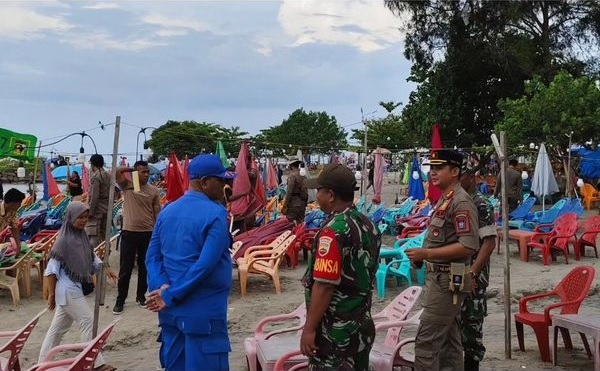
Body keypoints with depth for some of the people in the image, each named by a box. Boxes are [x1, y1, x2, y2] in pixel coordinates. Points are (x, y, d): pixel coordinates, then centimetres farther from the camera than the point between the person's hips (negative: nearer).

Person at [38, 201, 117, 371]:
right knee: (88, 321, -4)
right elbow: (51, 269, -17)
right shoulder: (64, 240, -18)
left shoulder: (81, 236, 5)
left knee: (59, 326, 16)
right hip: (67, 290, -8)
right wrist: (51, 294, -15)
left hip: (74, 289, 8)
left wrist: (106, 269, 3)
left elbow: (92, 258, 18)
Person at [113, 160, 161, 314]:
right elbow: (116, 171, -15)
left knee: (144, 267, 12)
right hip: (129, 232, -2)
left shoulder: (154, 191, 2)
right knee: (125, 268, 3)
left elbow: (157, 213, 4)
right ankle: (120, 300, 13)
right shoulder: (127, 185, 0)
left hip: (148, 234, 2)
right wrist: (132, 169, -7)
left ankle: (141, 296, 27)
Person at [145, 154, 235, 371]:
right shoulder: (216, 213, -14)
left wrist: (161, 288, -8)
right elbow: (206, 264, -21)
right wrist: (171, 296, -16)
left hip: (171, 311, 8)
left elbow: (152, 257, 6)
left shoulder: (167, 212, 9)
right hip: (203, 313, -7)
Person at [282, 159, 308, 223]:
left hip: (293, 204, -7)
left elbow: (289, 192, -14)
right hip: (302, 204, 7)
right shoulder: (304, 178, 8)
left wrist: (285, 206, -10)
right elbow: (306, 193, 12)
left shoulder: (292, 177, -11)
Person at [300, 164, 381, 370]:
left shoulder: (333, 231, -21)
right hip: (362, 325, 8)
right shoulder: (368, 225, 5)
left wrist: (309, 329, -18)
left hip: (334, 330, -8)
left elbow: (324, 286, -24)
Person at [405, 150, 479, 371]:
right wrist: (421, 256, 9)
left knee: (426, 341, -7)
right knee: (449, 341, 16)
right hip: (441, 278, 10)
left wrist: (427, 253, -23)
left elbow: (468, 246, -24)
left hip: (448, 280, -10)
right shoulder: (444, 200, 15)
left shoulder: (461, 202, -16)